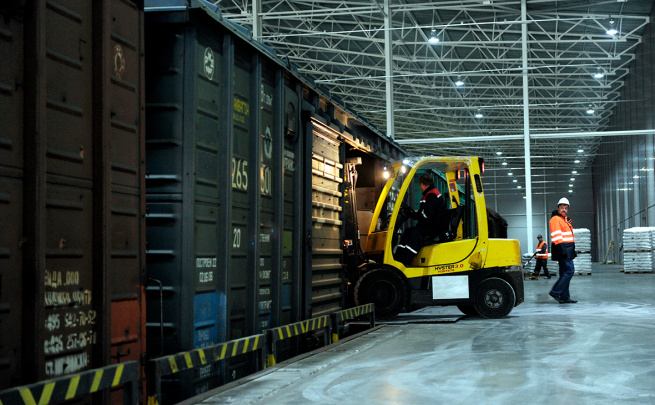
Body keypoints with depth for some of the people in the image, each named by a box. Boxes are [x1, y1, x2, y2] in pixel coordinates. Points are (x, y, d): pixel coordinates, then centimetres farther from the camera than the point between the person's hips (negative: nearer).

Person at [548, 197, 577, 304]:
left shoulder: (565, 219, 23)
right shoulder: (555, 219, -9)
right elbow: (556, 236, -18)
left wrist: (572, 250, 24)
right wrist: (562, 250, -25)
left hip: (567, 250, 10)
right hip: (562, 249, -10)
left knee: (565, 273, 8)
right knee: (569, 270, -15)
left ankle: (565, 297, 10)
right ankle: (555, 292, -13)